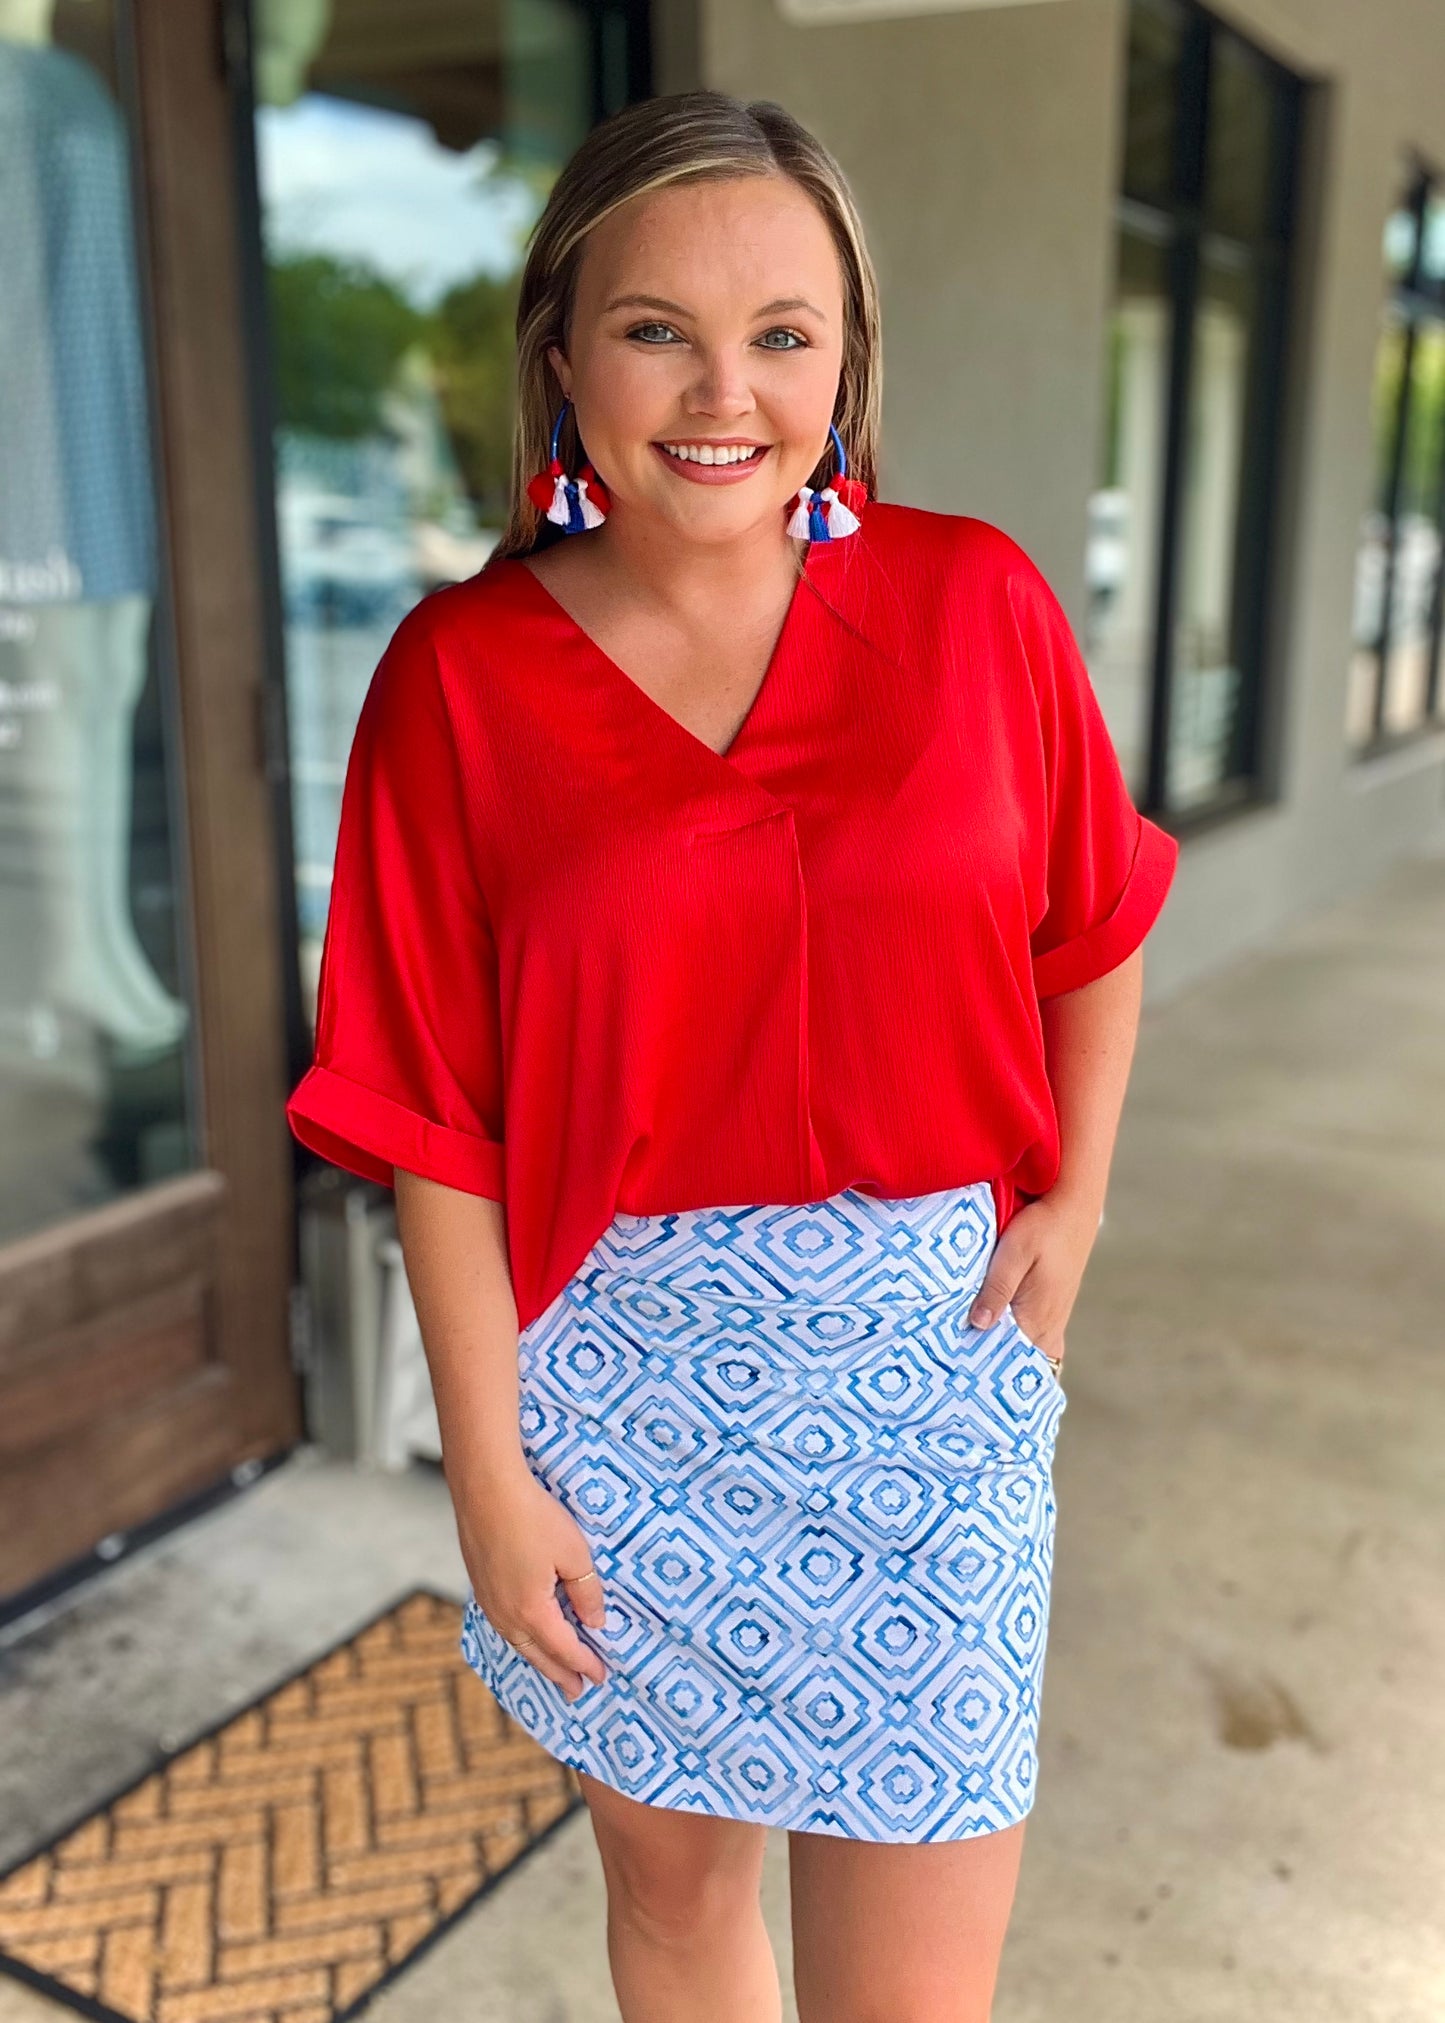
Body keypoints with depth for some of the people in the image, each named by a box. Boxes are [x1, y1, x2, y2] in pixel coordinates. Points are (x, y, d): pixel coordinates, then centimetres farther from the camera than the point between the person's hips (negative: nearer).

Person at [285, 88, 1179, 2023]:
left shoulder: (974, 602, -4)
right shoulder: (460, 674, -7)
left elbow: (1095, 922, 10)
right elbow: (437, 1113, -6)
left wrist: (1076, 1198, -1)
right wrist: (490, 1468, -6)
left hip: (930, 1357, 0)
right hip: (618, 1368, 0)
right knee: (670, 1862, 21)